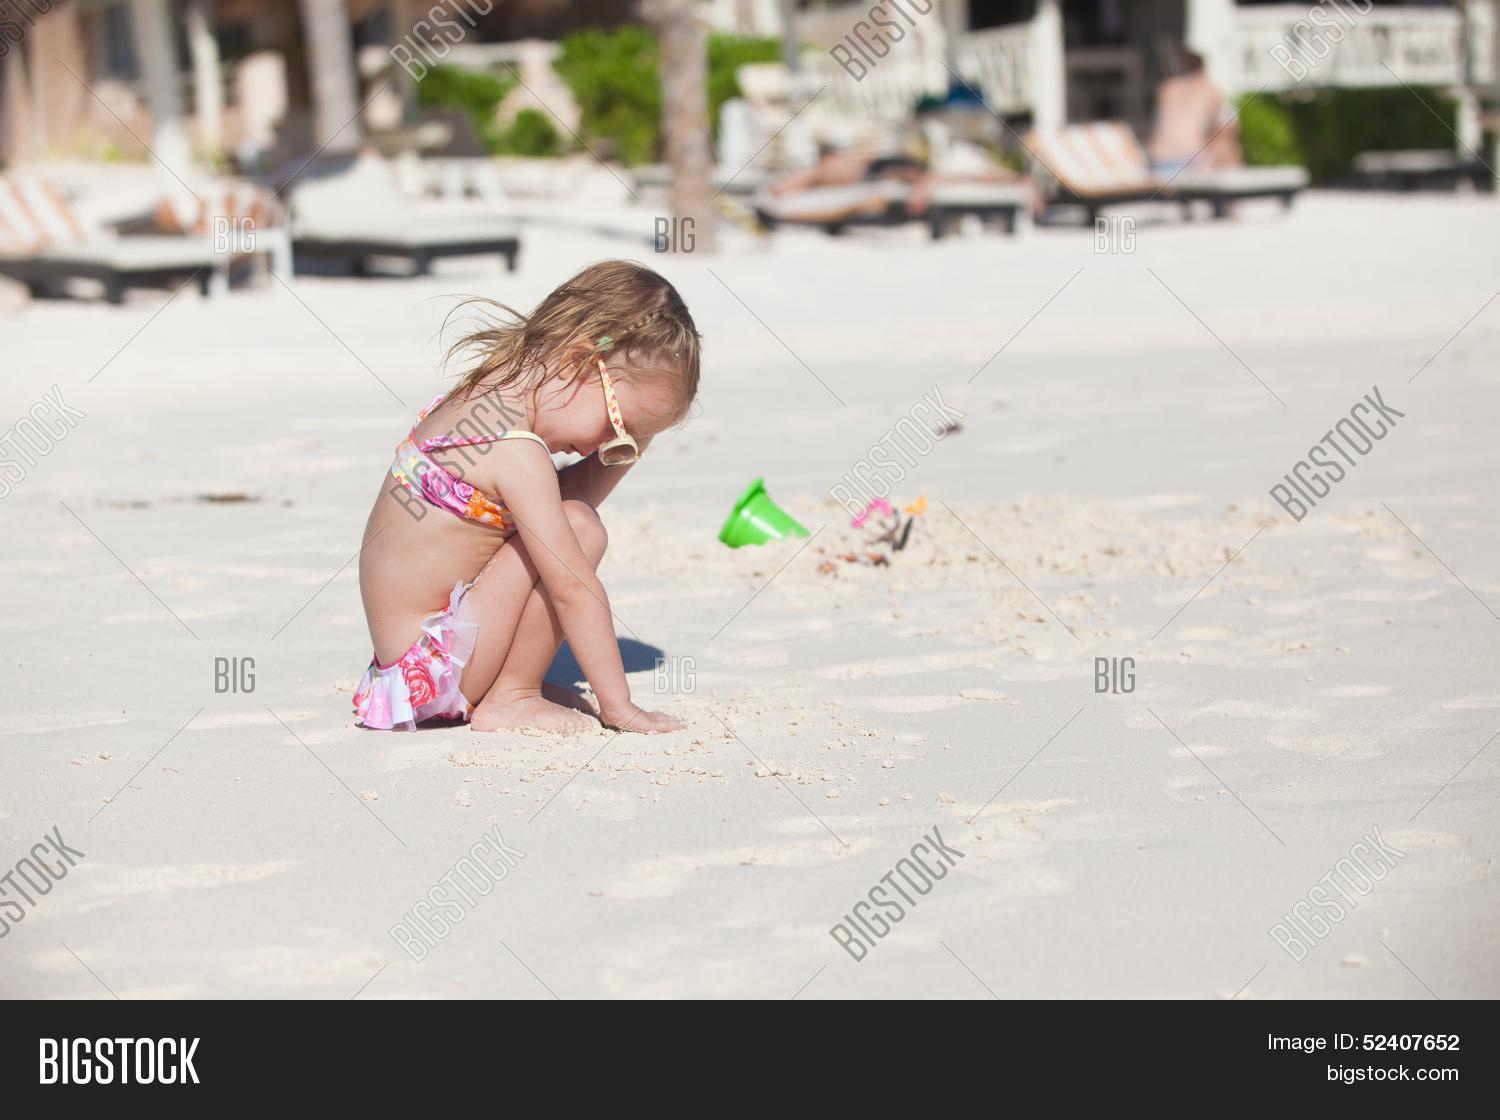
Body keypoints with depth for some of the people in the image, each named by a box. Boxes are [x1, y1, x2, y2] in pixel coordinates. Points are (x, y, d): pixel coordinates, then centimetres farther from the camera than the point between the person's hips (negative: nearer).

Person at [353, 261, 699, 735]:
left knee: (573, 521, 18)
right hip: (436, 668, -10)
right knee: (579, 530, -18)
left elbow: (563, 501, 18)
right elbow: (572, 588, -22)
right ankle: (511, 700, -8)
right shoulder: (517, 452, -23)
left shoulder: (485, 394, 7)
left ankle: (514, 686, 9)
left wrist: (623, 453, 3)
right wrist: (618, 706, -19)